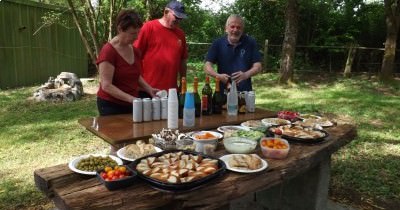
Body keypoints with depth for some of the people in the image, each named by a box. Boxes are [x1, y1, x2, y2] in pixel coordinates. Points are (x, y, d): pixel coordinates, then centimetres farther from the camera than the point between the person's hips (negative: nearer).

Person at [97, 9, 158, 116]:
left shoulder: (134, 50, 5)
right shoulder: (108, 51, -15)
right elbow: (106, 86, -20)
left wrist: (150, 89, 3)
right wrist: (130, 98, -28)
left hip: (131, 105, 6)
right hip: (111, 105, -6)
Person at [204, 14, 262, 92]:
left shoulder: (250, 42, 1)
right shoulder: (218, 43, 1)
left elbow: (257, 66, -2)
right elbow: (207, 66, -4)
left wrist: (246, 75, -22)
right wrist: (218, 76, -24)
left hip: (245, 92, 1)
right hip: (223, 92, 0)